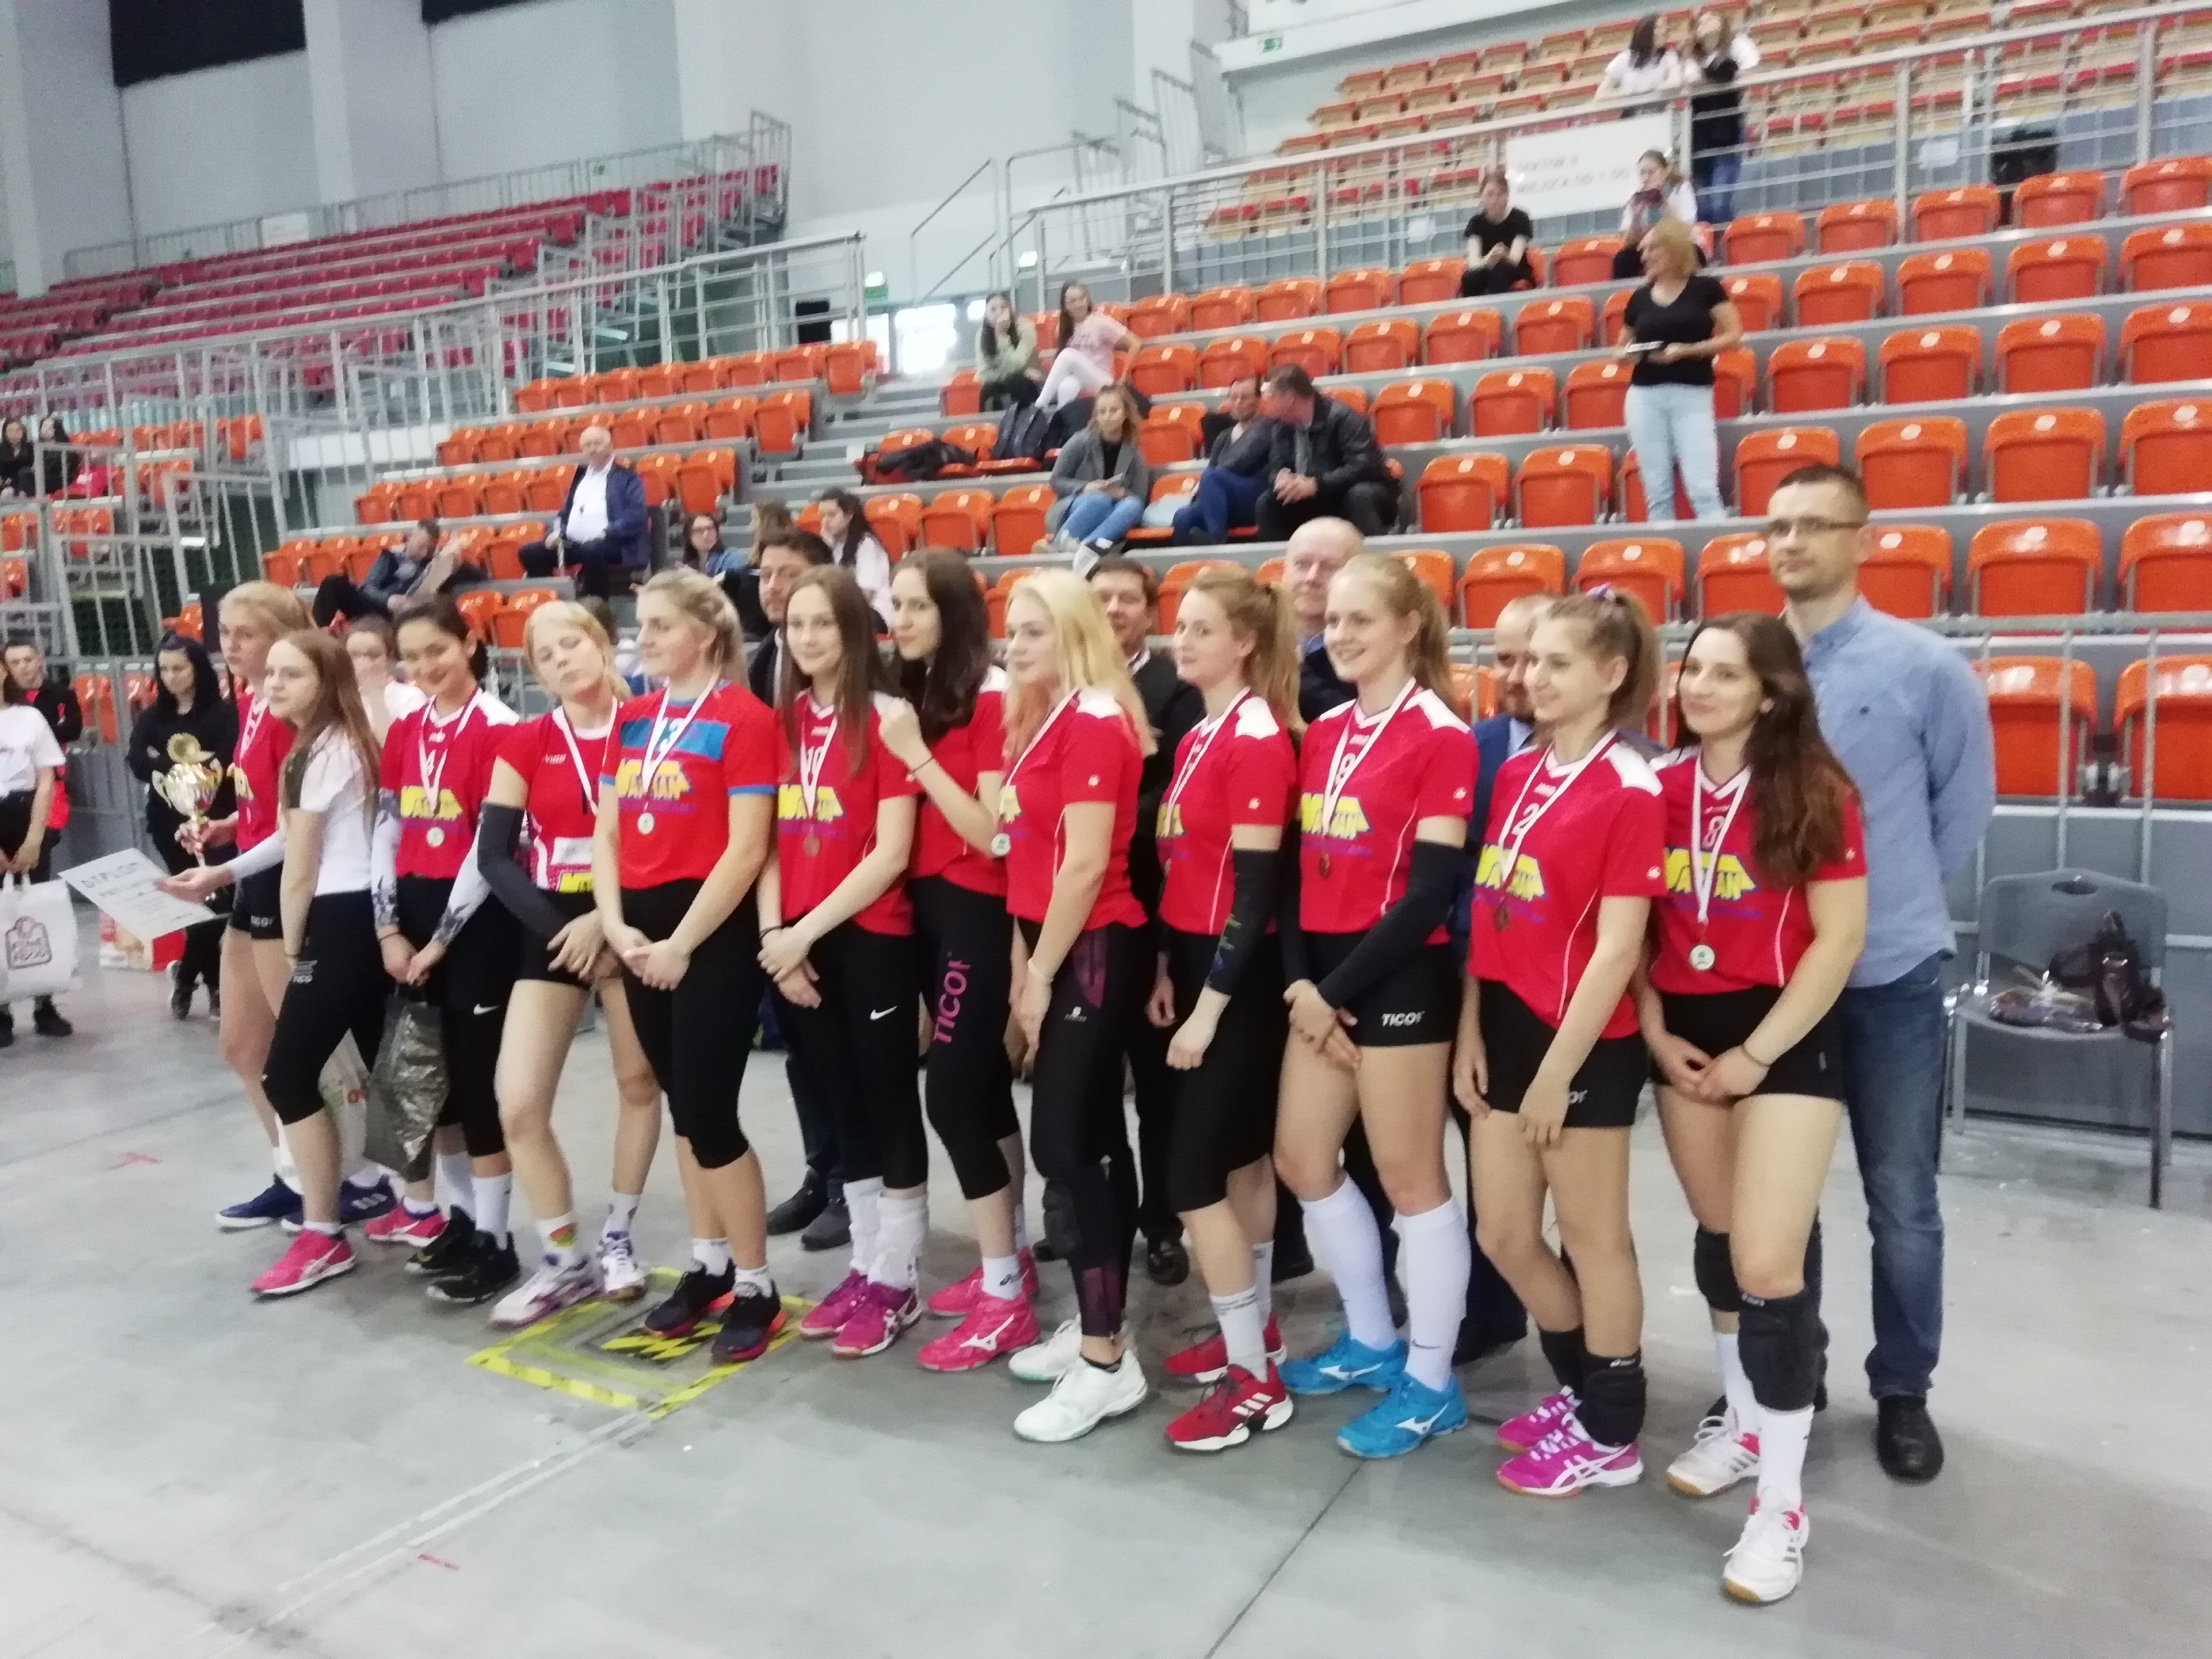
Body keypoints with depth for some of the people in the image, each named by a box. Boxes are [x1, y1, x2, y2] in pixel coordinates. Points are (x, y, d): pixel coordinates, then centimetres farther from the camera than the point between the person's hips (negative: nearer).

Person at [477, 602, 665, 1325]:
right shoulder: (525, 742, 2)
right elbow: (493, 857, -1)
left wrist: (608, 919, -17)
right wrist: (556, 924, -13)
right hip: (550, 926, 2)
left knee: (638, 1081, 9)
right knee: (517, 1104, -5)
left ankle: (618, 1236, 31)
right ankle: (563, 1260, 14)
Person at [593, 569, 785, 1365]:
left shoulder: (744, 718, -10)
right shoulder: (632, 719, 12)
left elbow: (746, 849, -15)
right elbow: (606, 833, 11)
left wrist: (682, 943, -15)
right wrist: (615, 924, -3)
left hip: (713, 930, -7)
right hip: (641, 931, 7)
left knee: (709, 1111, -6)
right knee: (683, 1104, 15)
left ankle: (756, 1287, 11)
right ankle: (709, 1263, 29)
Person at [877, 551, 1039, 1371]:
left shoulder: (992, 698, -13)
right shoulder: (911, 696, 9)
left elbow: (994, 833, -19)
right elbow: (899, 826, 9)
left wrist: (920, 757, -19)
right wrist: (899, 752, -6)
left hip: (976, 912, -8)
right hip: (927, 906, 8)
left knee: (951, 1095, -7)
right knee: (982, 1086, 16)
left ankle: (1006, 1299, 5)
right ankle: (1012, 1258, 30)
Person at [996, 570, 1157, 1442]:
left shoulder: (1094, 720, -15)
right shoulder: (1042, 721, 14)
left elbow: (1087, 864, -19)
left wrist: (1041, 974, -15)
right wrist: (1023, 958, 10)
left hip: (1091, 952, -9)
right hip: (1062, 949, 10)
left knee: (1064, 1148, -7)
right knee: (1090, 1143, 14)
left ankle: (1107, 1364, 2)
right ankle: (1094, 1328, 25)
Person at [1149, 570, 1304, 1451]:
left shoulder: (1259, 738, -16)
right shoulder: (1198, 734, 10)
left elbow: (1256, 887, -19)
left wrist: (1211, 1005, -19)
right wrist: (1166, 966, 11)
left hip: (1238, 976, -9)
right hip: (1197, 962, 9)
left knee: (1193, 1172, -6)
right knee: (1239, 1156, 17)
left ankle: (1255, 1379, 7)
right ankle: (1253, 1332, 31)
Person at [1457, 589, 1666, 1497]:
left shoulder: (1630, 789, -14)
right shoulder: (1516, 774, 9)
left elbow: (1617, 948, -17)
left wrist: (1558, 1071, -16)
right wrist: (1470, 1029, 5)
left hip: (1583, 1044, -7)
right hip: (1506, 1027, 7)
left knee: (1592, 1238, 9)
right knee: (1504, 1236, 15)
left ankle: (1612, 1434, 28)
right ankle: (1579, 1391, 39)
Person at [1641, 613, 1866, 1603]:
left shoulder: (1814, 795, -9)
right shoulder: (1660, 791, 3)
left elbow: (1839, 939, -11)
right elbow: (1634, 924, 8)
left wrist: (1756, 1052, -13)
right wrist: (1653, 1030, -3)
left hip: (1787, 1039, -5)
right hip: (1686, 1035, 5)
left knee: (1769, 1264, -10)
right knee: (1717, 1241, 16)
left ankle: (1783, 1506, 5)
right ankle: (1743, 1420, 37)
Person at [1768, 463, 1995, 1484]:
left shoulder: (1926, 668, -9)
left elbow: (1966, 804, 3)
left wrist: (1897, 896, 6)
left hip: (1889, 976, -2)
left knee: (1901, 1202, 8)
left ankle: (1902, 1392, 28)